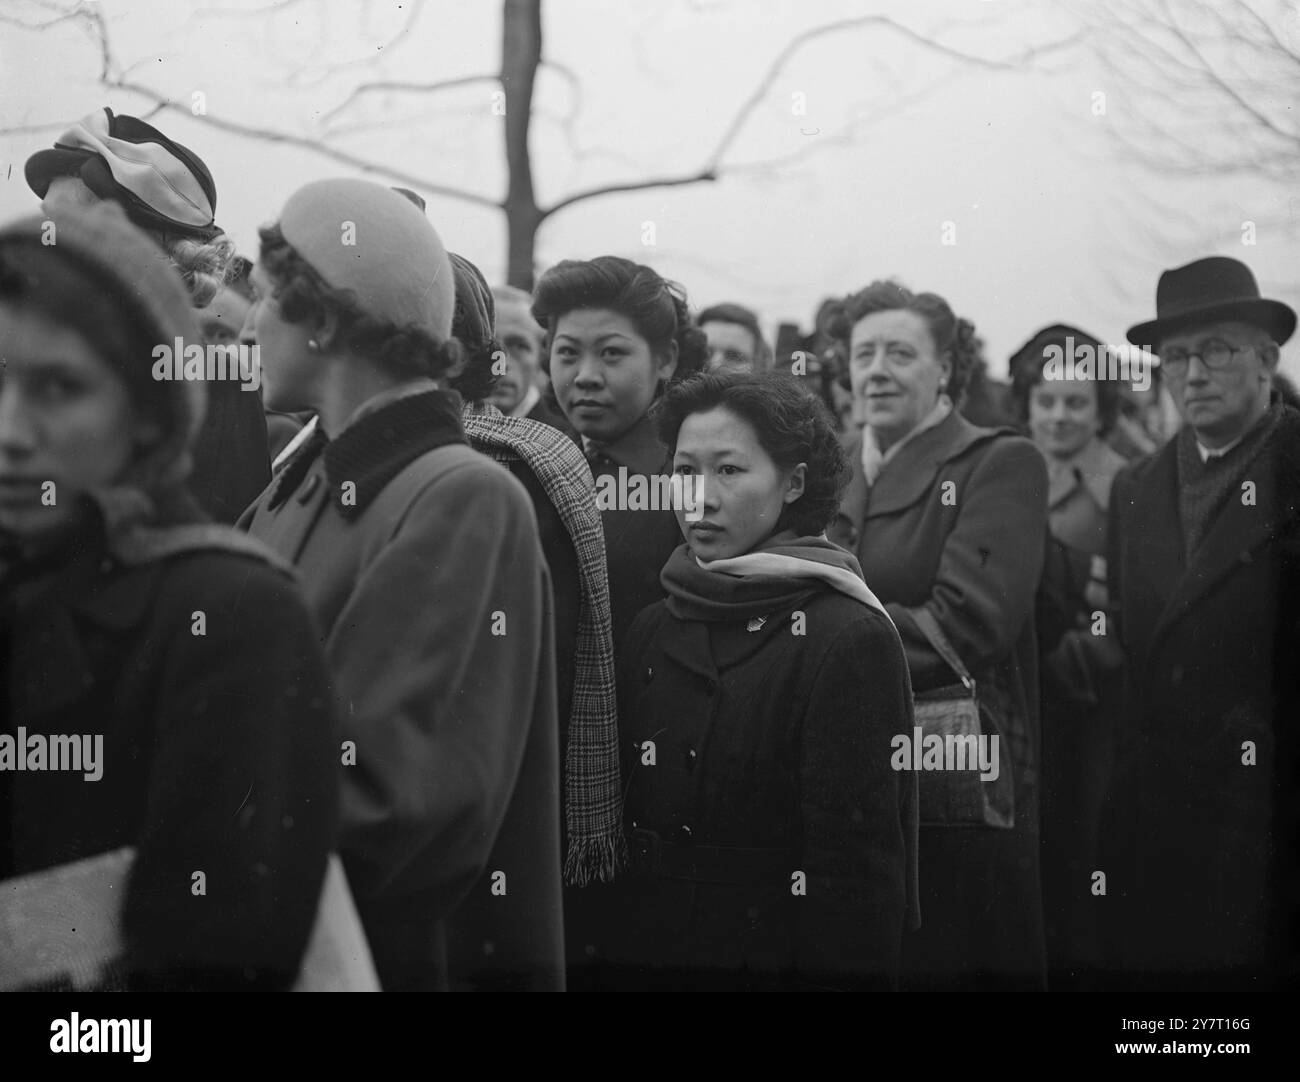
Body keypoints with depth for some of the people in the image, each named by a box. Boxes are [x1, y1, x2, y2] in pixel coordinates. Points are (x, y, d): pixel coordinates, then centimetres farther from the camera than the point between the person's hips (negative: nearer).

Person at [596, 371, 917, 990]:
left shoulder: (851, 640, -13)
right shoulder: (654, 630, 7)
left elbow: (859, 866, -16)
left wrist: (841, 975, -20)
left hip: (776, 961, -6)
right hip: (641, 956, 6)